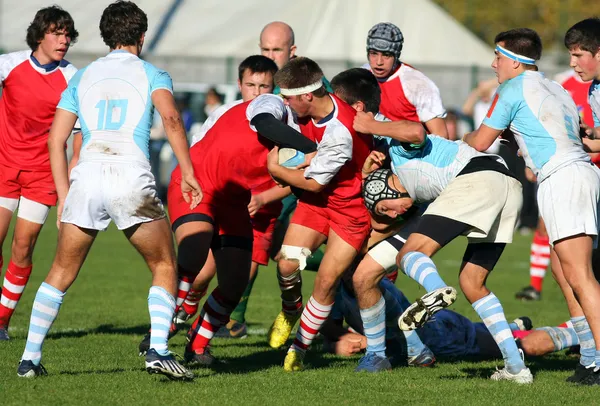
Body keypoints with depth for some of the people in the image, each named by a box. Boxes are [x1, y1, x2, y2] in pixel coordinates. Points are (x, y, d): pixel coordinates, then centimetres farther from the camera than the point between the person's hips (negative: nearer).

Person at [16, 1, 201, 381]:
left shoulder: (82, 77, 21)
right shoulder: (152, 74, 12)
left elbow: (56, 140, 15)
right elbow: (171, 118, -10)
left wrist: (64, 198, 19)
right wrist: (188, 173, -9)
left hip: (87, 178, 2)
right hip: (132, 178, -2)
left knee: (61, 273, 15)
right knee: (165, 267, 15)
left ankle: (30, 359, 10)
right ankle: (158, 350, -2)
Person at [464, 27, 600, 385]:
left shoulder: (513, 89, 1)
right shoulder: (557, 90, 24)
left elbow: (480, 142, 7)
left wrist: (466, 137, 28)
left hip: (562, 178, -9)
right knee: (564, 272, 14)